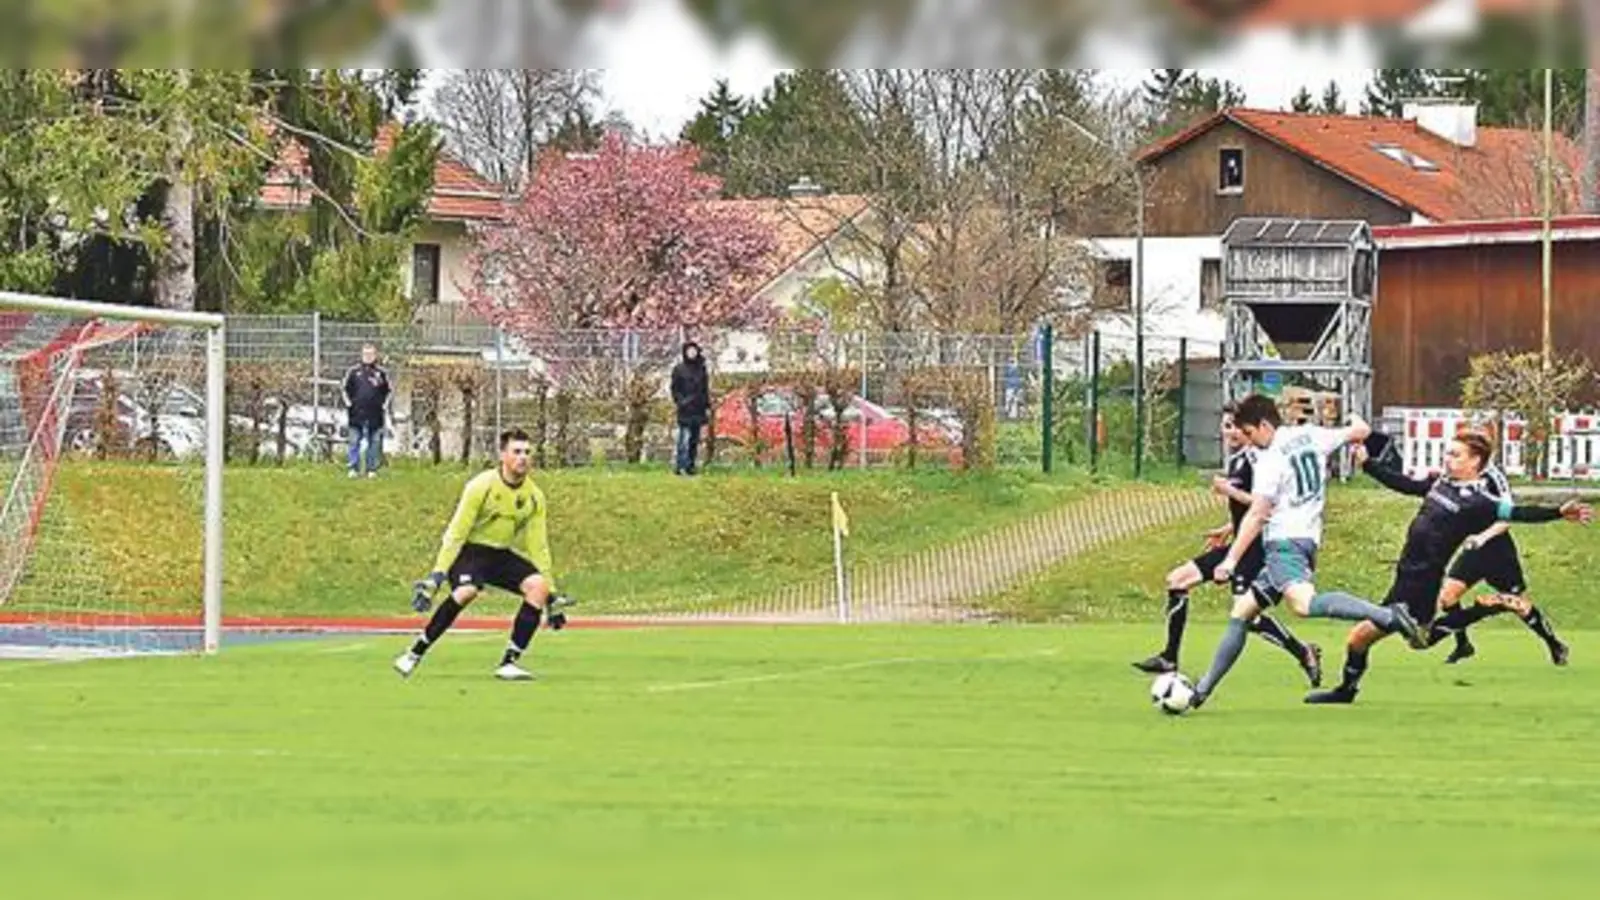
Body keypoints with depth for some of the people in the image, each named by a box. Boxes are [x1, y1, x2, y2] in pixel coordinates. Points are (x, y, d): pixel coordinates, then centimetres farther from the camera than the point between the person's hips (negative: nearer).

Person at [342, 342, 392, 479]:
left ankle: (372, 469, 10)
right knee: (354, 442, -1)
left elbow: (390, 390, 15)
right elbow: (345, 389, 14)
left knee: (374, 442, 4)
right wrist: (347, 402, 4)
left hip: (375, 415, 0)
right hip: (357, 414, 0)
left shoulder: (381, 372, 5)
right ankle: (354, 469, 3)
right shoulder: (354, 371, 5)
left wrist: (385, 404, 6)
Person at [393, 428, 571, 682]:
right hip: (471, 550, -5)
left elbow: (538, 546, 6)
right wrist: (437, 576, -23)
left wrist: (551, 596, 4)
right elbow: (456, 532, -16)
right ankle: (414, 655, -23)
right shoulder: (481, 487, -16)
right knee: (466, 592, -35)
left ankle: (509, 663, -16)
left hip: (503, 555, 5)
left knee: (538, 586, -20)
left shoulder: (535, 497, -1)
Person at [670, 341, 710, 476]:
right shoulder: (679, 369, 2)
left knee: (695, 439, 6)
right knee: (685, 438, -13)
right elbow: (675, 388, 1)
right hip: (685, 410, -5)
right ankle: (681, 465, -15)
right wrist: (680, 400, -14)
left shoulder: (701, 369, 13)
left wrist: (707, 406, 11)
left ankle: (690, 466, 9)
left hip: (698, 409, 5)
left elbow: (705, 389, 16)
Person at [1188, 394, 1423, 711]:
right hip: (1309, 540, 10)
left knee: (1304, 603, -35)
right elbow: (1361, 431, 23)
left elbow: (1257, 515, -11)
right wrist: (1356, 422, 47)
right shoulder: (1311, 436, 13)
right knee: (1241, 611, 15)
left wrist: (1231, 560, -9)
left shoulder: (1271, 459, -8)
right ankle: (1203, 690, 16)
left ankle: (1388, 617, -45)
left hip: (1284, 542, -10)